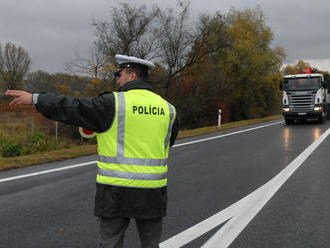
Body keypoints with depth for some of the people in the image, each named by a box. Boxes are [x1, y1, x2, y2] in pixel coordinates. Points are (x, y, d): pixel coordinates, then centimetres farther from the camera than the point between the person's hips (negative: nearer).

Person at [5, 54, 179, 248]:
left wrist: (34, 98, 3)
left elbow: (73, 109, -7)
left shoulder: (114, 104, -9)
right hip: (152, 193, 4)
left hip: (117, 190, -4)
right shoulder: (167, 109, 6)